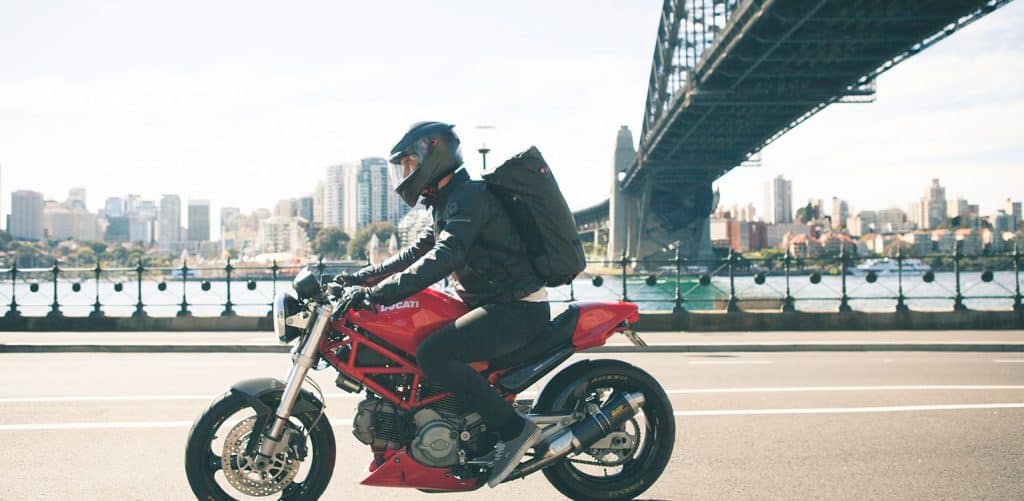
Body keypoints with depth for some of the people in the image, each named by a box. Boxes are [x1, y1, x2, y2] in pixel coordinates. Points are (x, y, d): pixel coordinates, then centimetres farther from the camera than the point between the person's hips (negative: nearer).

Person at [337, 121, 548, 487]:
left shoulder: (468, 196, -14)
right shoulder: (447, 203, 18)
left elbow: (442, 259, -28)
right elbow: (415, 254, 22)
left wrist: (377, 294, -31)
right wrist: (360, 278, 13)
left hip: (518, 309, -11)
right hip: (495, 305, 11)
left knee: (432, 354, -26)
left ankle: (514, 429, -16)